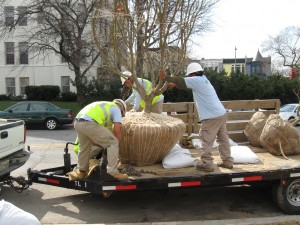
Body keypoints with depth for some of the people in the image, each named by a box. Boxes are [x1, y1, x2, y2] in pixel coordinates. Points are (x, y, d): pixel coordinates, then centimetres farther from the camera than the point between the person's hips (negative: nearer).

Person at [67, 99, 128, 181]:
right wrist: (117, 143, 19)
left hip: (77, 122, 8)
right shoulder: (116, 109, 16)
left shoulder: (103, 106, 37)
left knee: (84, 147, 30)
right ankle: (112, 173, 2)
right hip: (89, 123, -8)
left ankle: (81, 171, 41)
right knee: (113, 143, 3)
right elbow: (117, 130, 4)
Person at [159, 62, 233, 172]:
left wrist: (166, 78, 0)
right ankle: (228, 161, 25)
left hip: (212, 117, -9)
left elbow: (181, 81, -8)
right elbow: (184, 83, 23)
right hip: (222, 114, 9)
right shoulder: (203, 79, 15)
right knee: (223, 139, 16)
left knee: (206, 141, 2)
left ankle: (207, 164, 8)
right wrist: (173, 83, 19)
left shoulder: (197, 80, -11)